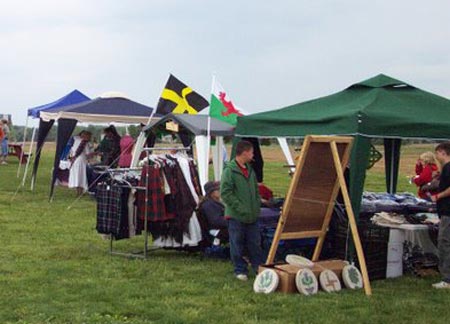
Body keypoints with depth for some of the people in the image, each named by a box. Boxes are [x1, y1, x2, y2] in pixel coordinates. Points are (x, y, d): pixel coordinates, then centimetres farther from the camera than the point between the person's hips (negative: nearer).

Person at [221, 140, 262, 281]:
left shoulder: (250, 170, 11)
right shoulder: (229, 171, -13)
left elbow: (256, 190, 21)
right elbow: (225, 193, -17)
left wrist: (257, 206, 8)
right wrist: (240, 208, -17)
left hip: (252, 216, 7)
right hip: (236, 216, -6)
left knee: (255, 243, 12)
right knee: (237, 244, 3)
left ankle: (258, 267, 22)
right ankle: (240, 270, 13)